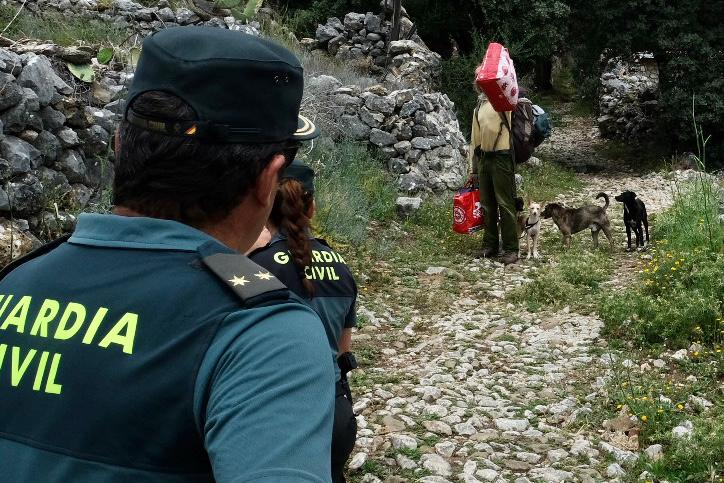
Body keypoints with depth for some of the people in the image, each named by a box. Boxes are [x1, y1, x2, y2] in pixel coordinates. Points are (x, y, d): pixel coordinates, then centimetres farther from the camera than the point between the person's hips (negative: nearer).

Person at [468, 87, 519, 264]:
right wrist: (473, 170, 20)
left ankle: (511, 249, 1)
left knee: (505, 204, -4)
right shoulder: (478, 108, 18)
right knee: (487, 205, 10)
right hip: (483, 159, 7)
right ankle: (490, 245, 21)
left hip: (501, 158, -7)